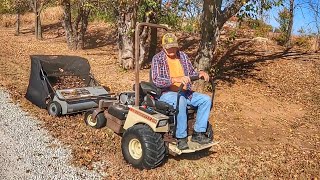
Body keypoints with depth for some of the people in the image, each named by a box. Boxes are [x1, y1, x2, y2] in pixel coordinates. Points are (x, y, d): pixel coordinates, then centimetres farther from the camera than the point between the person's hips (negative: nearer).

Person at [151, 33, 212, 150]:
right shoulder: (157, 59, -5)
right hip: (166, 93, -6)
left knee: (206, 99, -11)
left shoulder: (183, 56, 12)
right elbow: (156, 80, -18)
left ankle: (198, 133, -8)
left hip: (185, 92, 6)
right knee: (180, 101, -37)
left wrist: (200, 73, -4)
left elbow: (191, 73, 20)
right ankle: (181, 138, -27)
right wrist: (176, 79, -32)